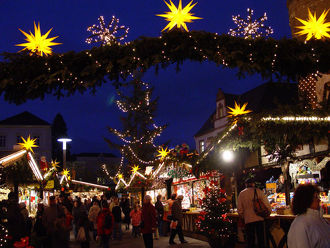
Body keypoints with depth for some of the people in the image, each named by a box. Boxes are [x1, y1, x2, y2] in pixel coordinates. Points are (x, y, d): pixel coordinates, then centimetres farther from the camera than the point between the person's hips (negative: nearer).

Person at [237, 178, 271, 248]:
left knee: (250, 240, 9)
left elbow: (239, 209, 2)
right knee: (261, 239, 10)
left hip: (248, 220, 1)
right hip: (259, 219, -1)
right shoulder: (259, 191, -3)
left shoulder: (241, 194, 1)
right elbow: (267, 204, -6)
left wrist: (243, 217, 17)